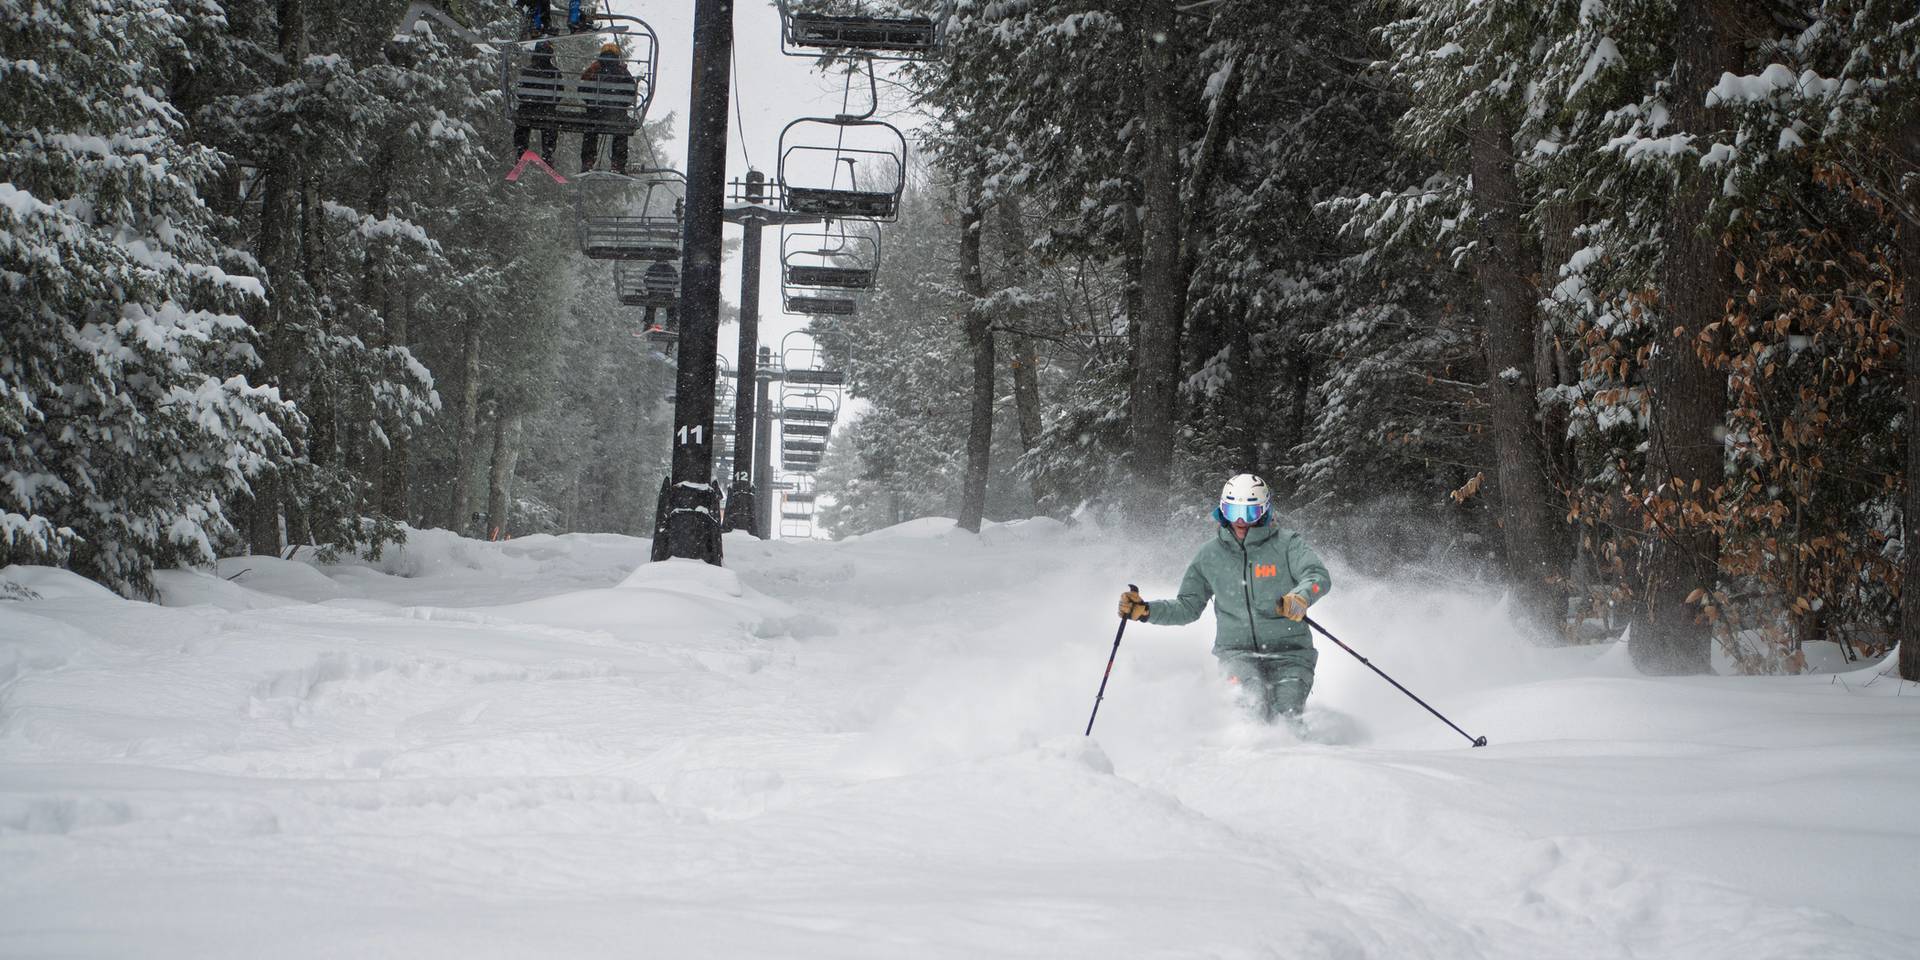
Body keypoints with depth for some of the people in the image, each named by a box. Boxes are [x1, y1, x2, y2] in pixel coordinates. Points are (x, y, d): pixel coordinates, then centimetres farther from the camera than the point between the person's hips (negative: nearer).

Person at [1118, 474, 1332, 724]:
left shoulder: (1286, 543, -1)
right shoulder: (1210, 555, 9)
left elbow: (1319, 576, -17)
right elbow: (1188, 607, 18)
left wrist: (1301, 596, -40)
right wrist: (1145, 610, 3)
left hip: (1288, 650, -1)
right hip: (1236, 651, 1)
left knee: (1286, 714, -22)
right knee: (1254, 697, -30)